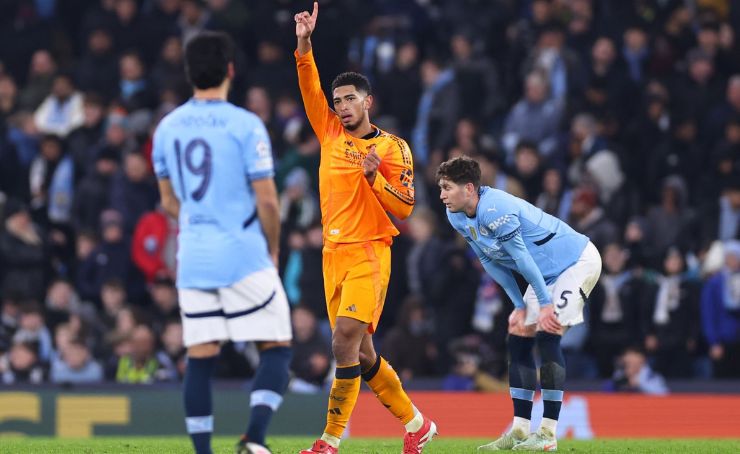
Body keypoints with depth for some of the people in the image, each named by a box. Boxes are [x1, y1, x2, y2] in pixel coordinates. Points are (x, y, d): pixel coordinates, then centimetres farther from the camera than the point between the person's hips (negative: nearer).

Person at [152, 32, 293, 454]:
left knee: (200, 359, 7)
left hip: (192, 259, 5)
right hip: (244, 256, -5)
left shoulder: (168, 128, 7)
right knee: (277, 348, 3)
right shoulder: (245, 125, -10)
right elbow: (267, 201, -10)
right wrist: (273, 250, 6)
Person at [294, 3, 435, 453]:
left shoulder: (392, 147, -2)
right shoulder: (331, 134, 12)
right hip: (333, 252, 6)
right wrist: (304, 44, -7)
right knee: (361, 351, 9)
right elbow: (310, 87, 6)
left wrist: (374, 178, -19)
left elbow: (404, 208, -4)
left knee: (346, 343, -16)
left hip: (368, 253, -6)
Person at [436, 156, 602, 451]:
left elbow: (522, 257, -26)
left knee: (548, 336, -19)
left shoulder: (495, 209, -30)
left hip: (578, 260, -10)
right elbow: (491, 262, 6)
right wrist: (520, 306, 4)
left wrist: (545, 303, -20)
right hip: (546, 273, 10)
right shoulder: (457, 217, -2)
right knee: (518, 339, 5)